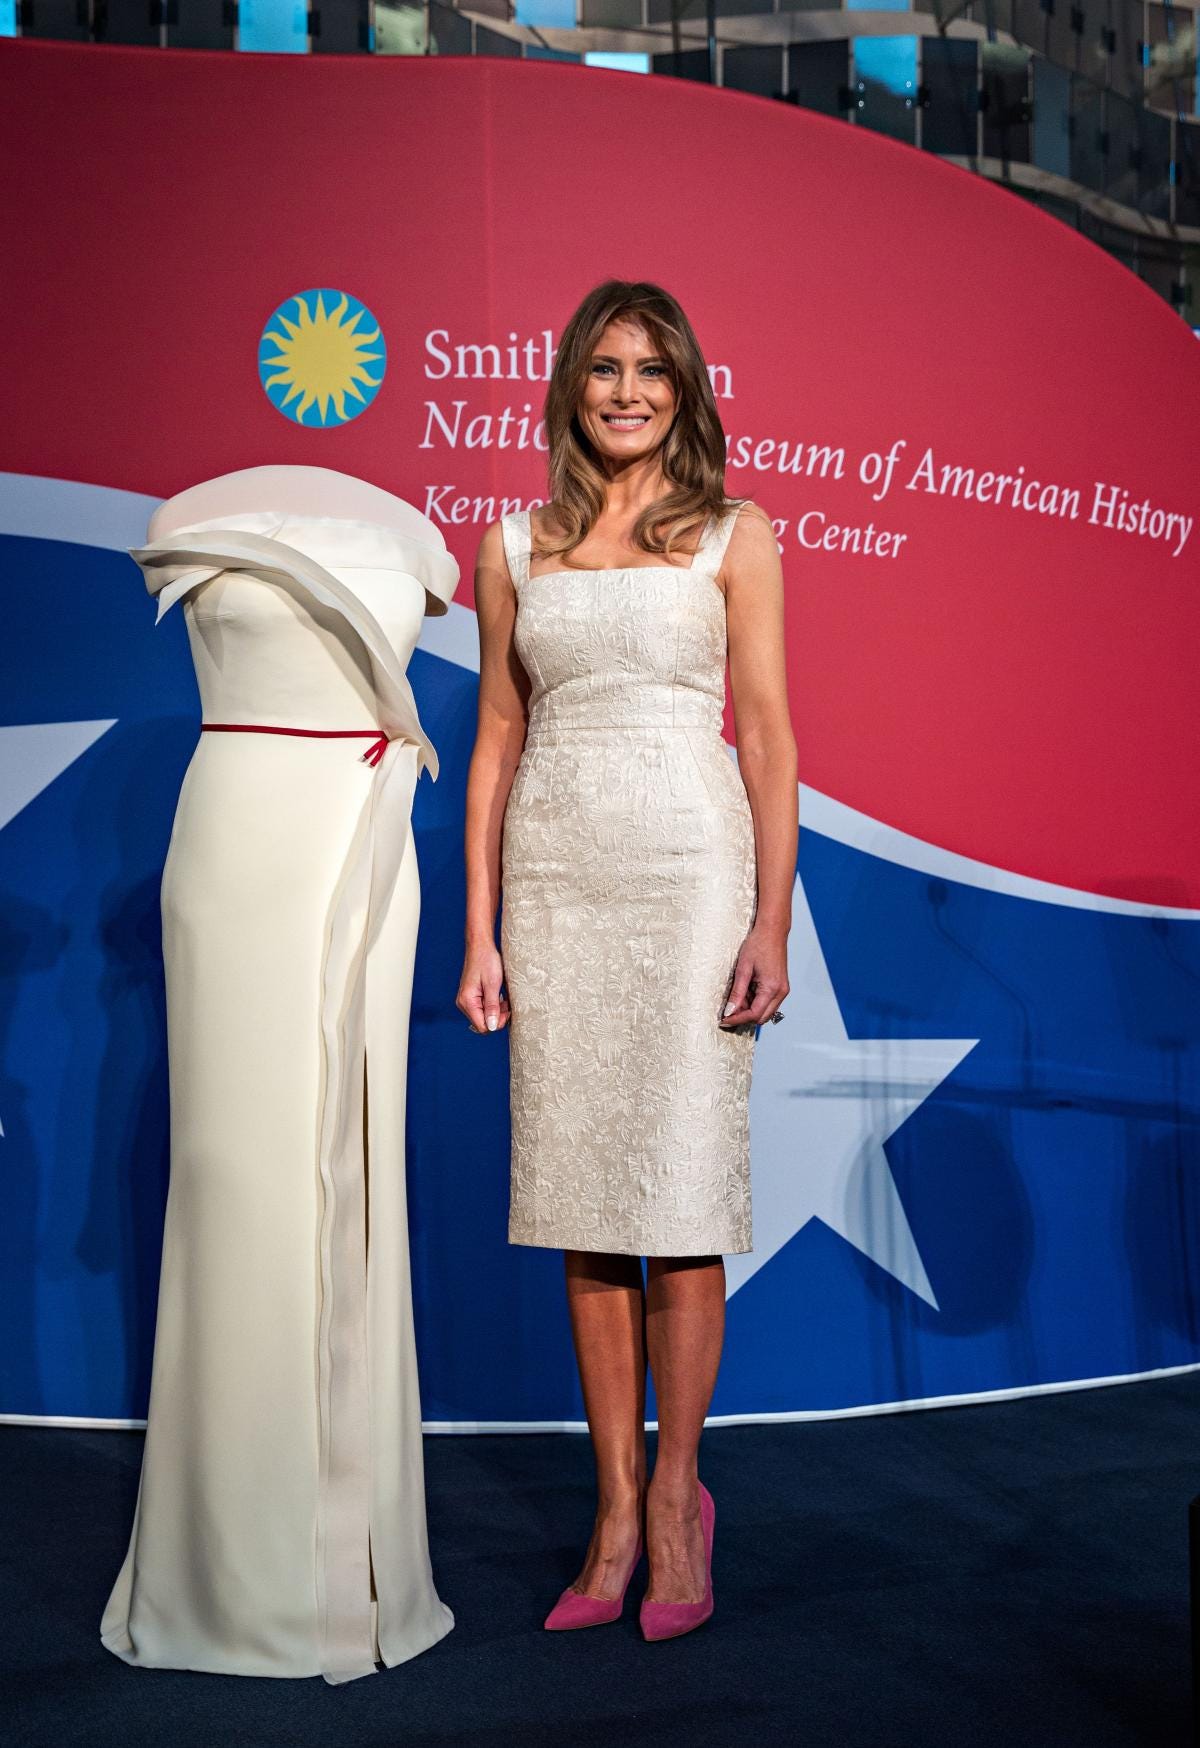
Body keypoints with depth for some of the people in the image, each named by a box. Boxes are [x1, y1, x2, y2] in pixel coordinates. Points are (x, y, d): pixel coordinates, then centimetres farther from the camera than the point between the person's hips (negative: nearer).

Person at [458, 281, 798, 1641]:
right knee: (583, 1204, 5)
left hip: (687, 868, -2)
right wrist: (480, 933, 5)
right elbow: (496, 741, 11)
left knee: (678, 1193, -1)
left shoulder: (733, 535, 6)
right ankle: (616, 1511, 17)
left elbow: (767, 735, 1)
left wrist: (771, 924, -7)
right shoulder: (514, 542, 12)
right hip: (555, 880, 3)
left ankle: (673, 1494, 16)